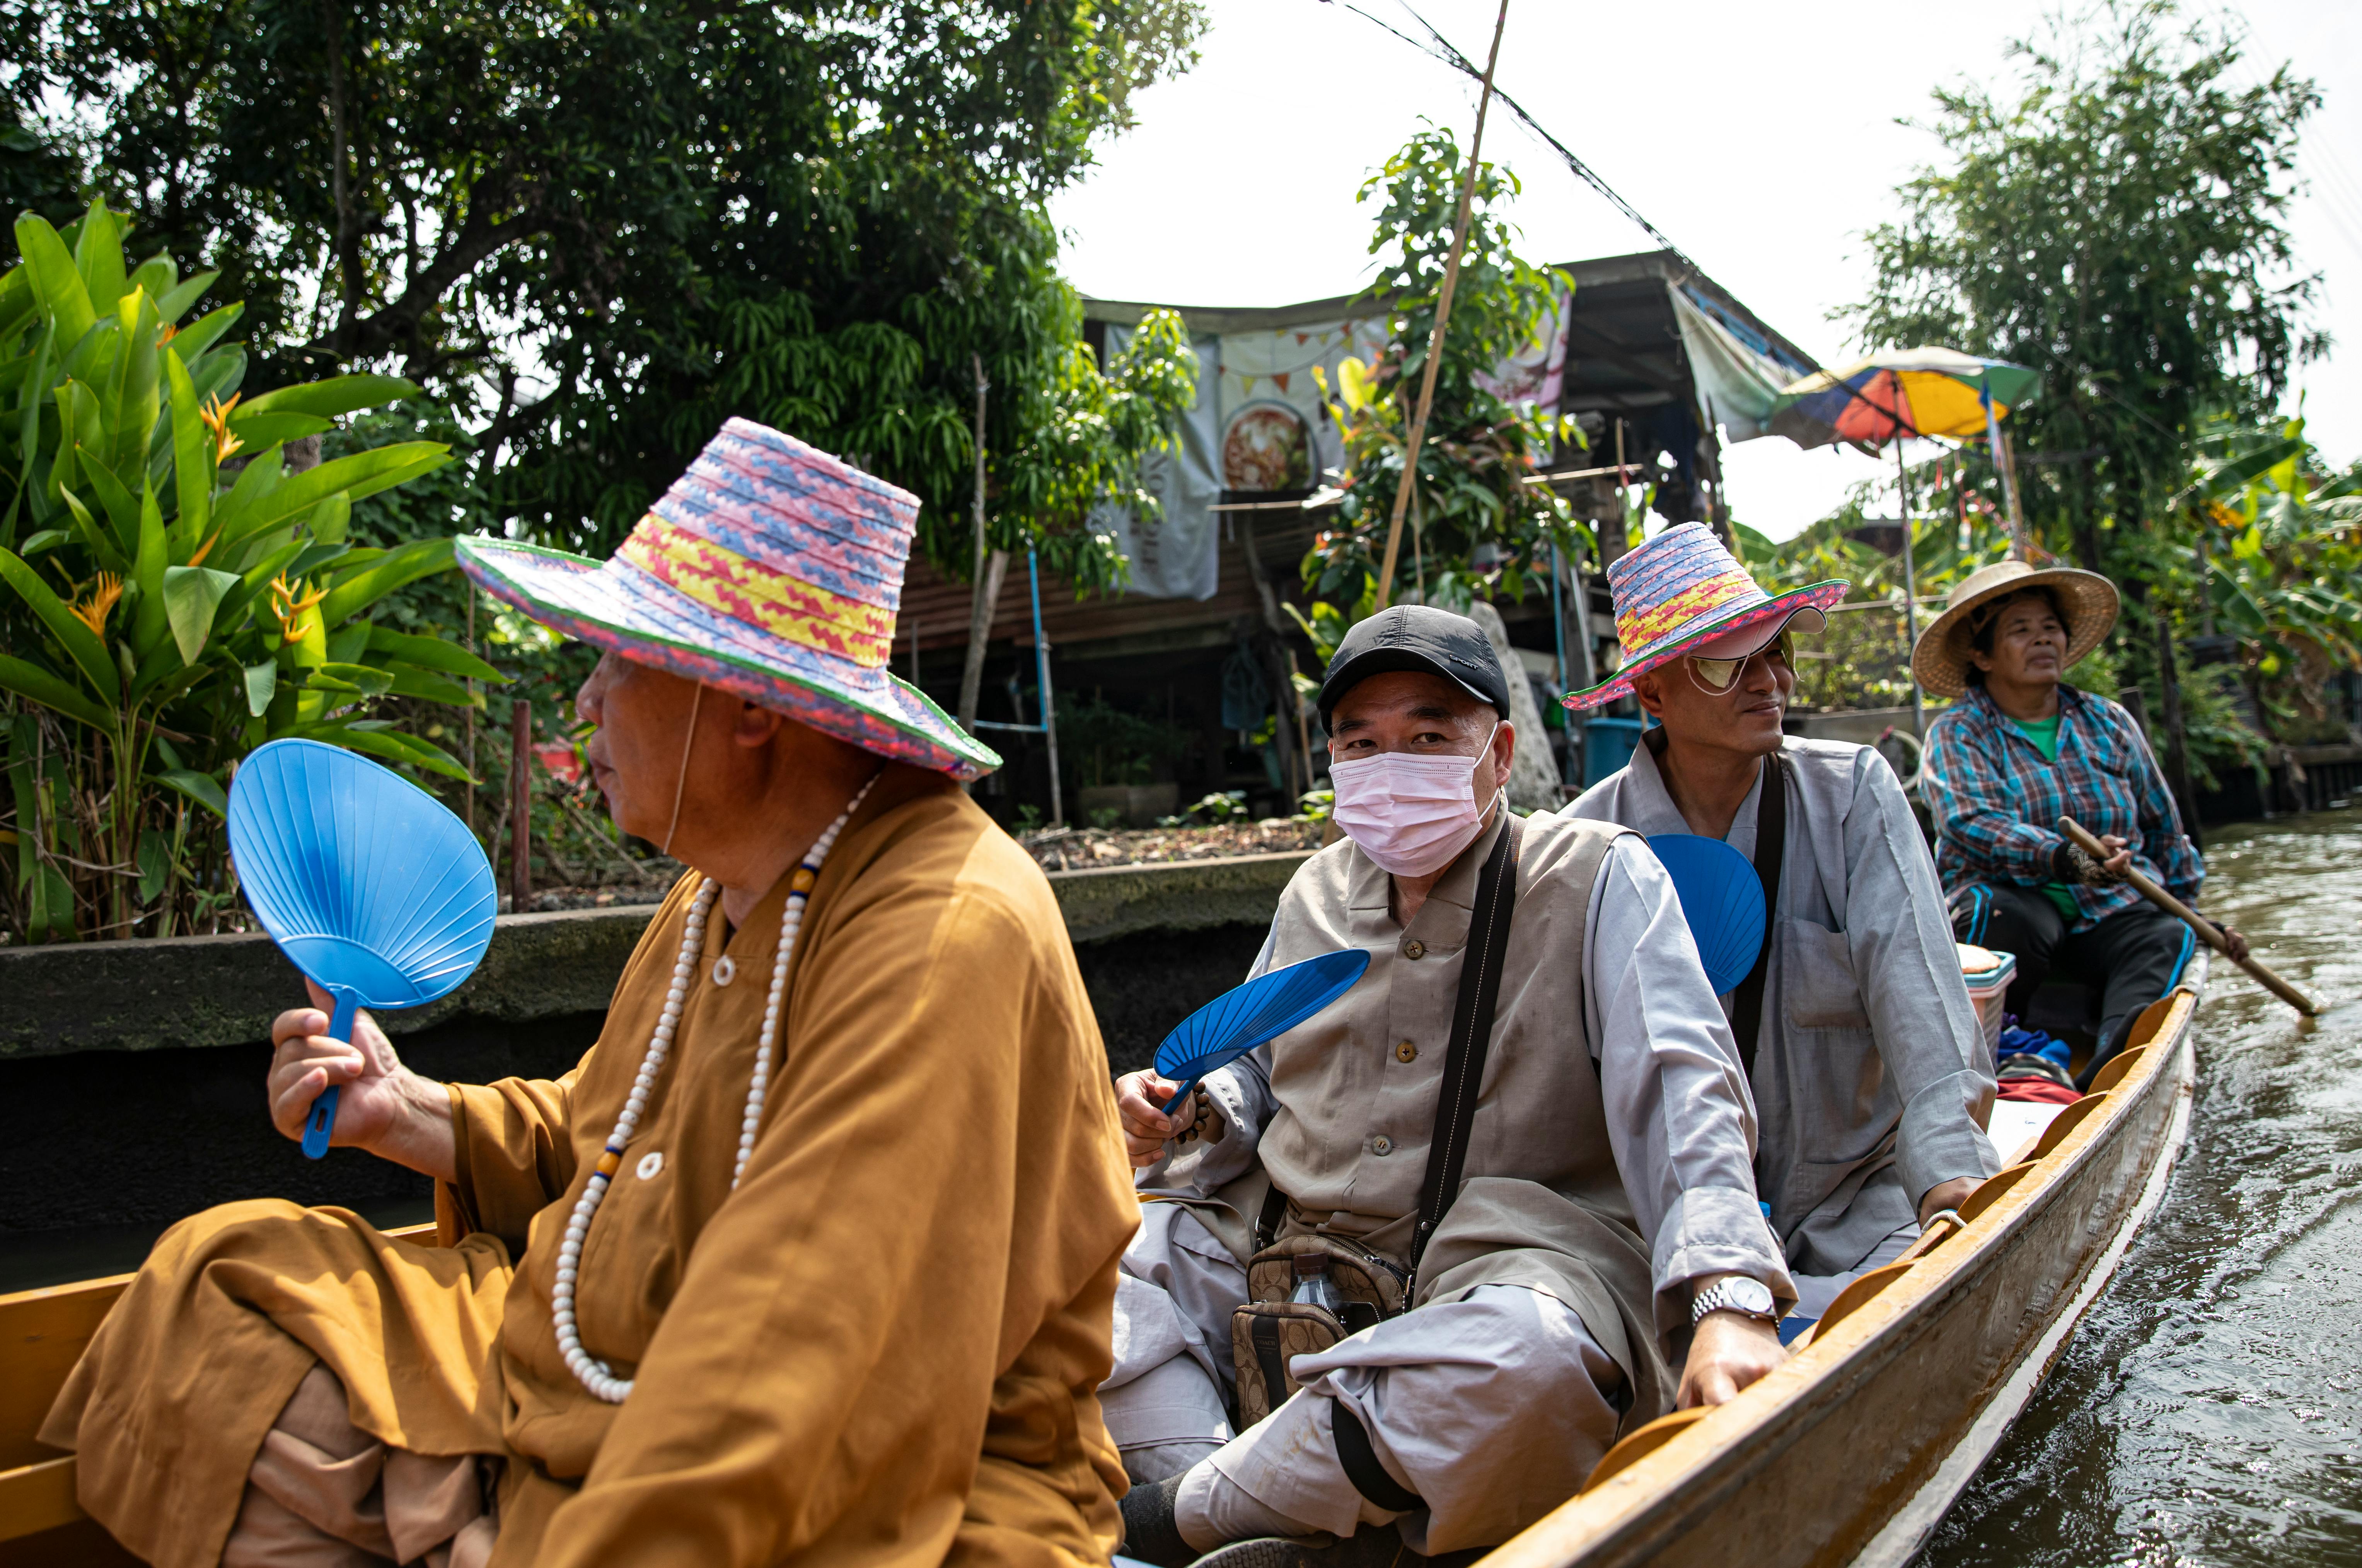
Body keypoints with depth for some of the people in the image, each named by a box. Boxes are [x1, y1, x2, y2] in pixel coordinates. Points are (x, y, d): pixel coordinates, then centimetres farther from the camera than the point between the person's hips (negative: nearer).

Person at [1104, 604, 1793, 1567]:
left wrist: (1730, 1300, -31)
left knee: (1536, 1359, -40)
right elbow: (1256, 1068, 26)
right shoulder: (1317, 891, 14)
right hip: (1282, 1251, 5)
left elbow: (1680, 1090, -14)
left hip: (1505, 1262, -5)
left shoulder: (1603, 881, -3)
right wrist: (1192, 1115, 0)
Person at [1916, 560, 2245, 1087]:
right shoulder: (1956, 735, 1)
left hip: (2110, 910, 3)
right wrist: (2064, 859, -33)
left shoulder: (2110, 724, 16)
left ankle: (2113, 1060, -55)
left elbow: (2163, 828, 25)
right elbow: (1971, 822, -18)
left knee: (2171, 938, -29)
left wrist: (2190, 906, 20)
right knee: (2014, 919, -38)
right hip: (2008, 900, -3)